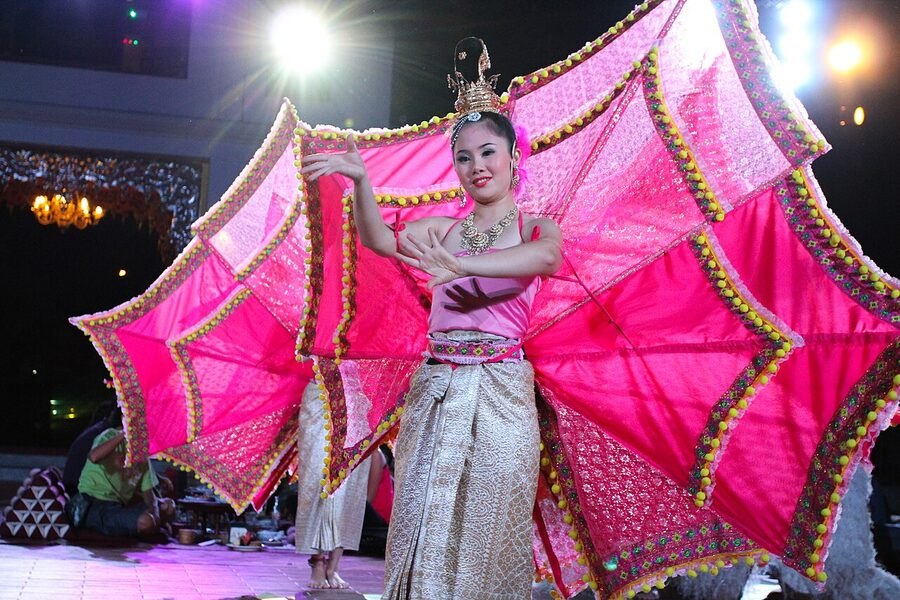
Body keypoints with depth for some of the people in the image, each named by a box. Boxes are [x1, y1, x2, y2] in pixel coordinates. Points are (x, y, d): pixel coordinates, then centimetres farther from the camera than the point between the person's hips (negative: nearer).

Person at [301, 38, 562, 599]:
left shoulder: (535, 228, 4)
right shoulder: (443, 230, 12)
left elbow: (546, 257, -20)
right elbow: (381, 240, -5)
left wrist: (461, 266, -36)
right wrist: (361, 180, -23)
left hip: (500, 394, -3)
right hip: (434, 393, 3)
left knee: (487, 541, -1)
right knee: (424, 538, 3)